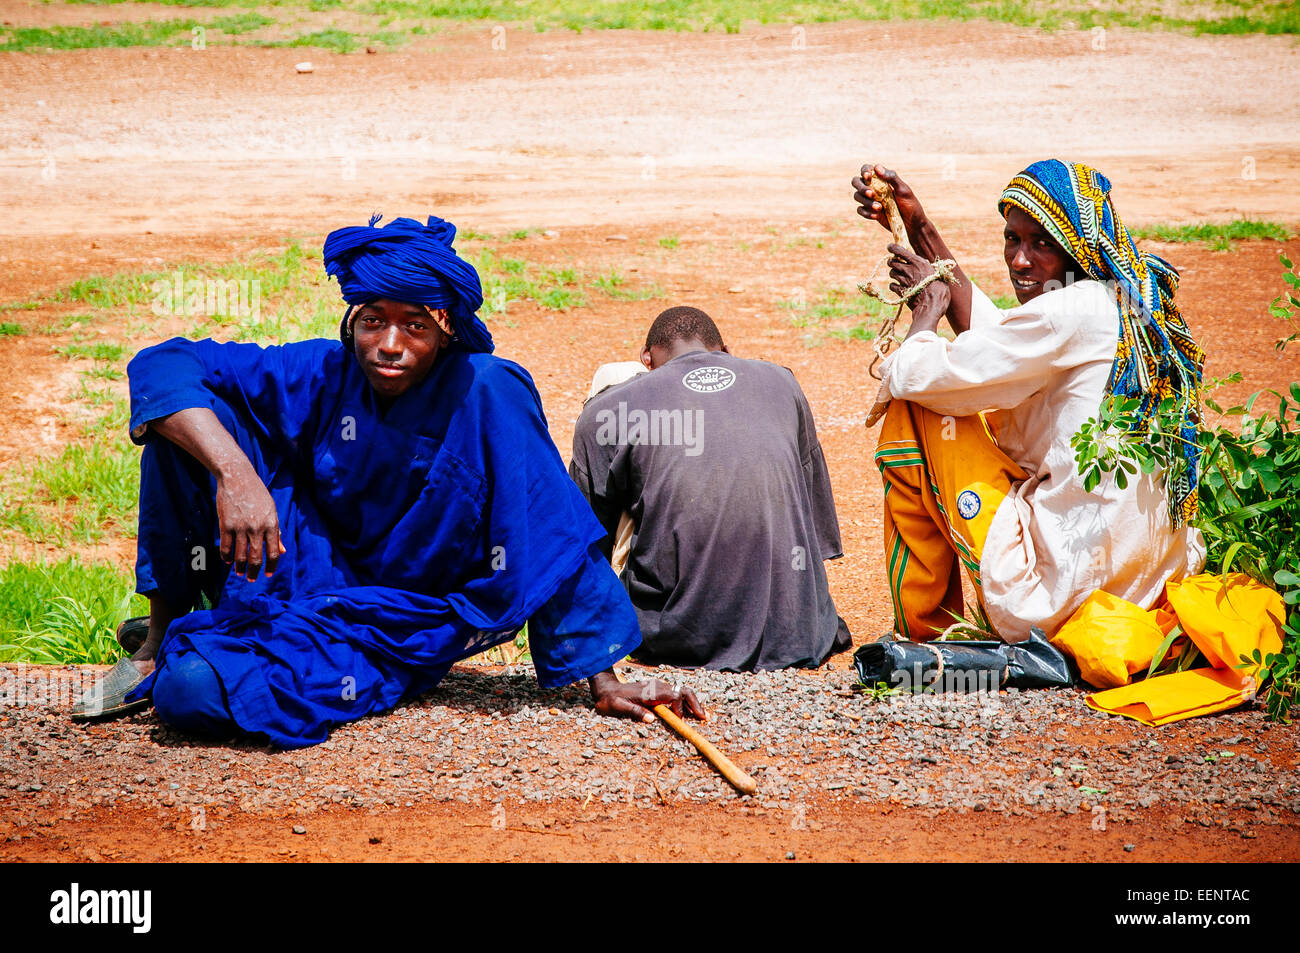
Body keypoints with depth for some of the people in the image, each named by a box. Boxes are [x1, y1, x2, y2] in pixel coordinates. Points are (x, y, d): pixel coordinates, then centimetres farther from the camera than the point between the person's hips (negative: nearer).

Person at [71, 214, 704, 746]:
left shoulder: (490, 394, -19)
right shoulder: (327, 375, -8)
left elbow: (556, 540, -16)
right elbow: (163, 365, -12)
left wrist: (604, 683, -17)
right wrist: (234, 471, -30)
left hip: (392, 631, -4)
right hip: (300, 569, 4)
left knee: (194, 691, -31)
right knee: (184, 418, -17)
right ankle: (160, 640, 0)